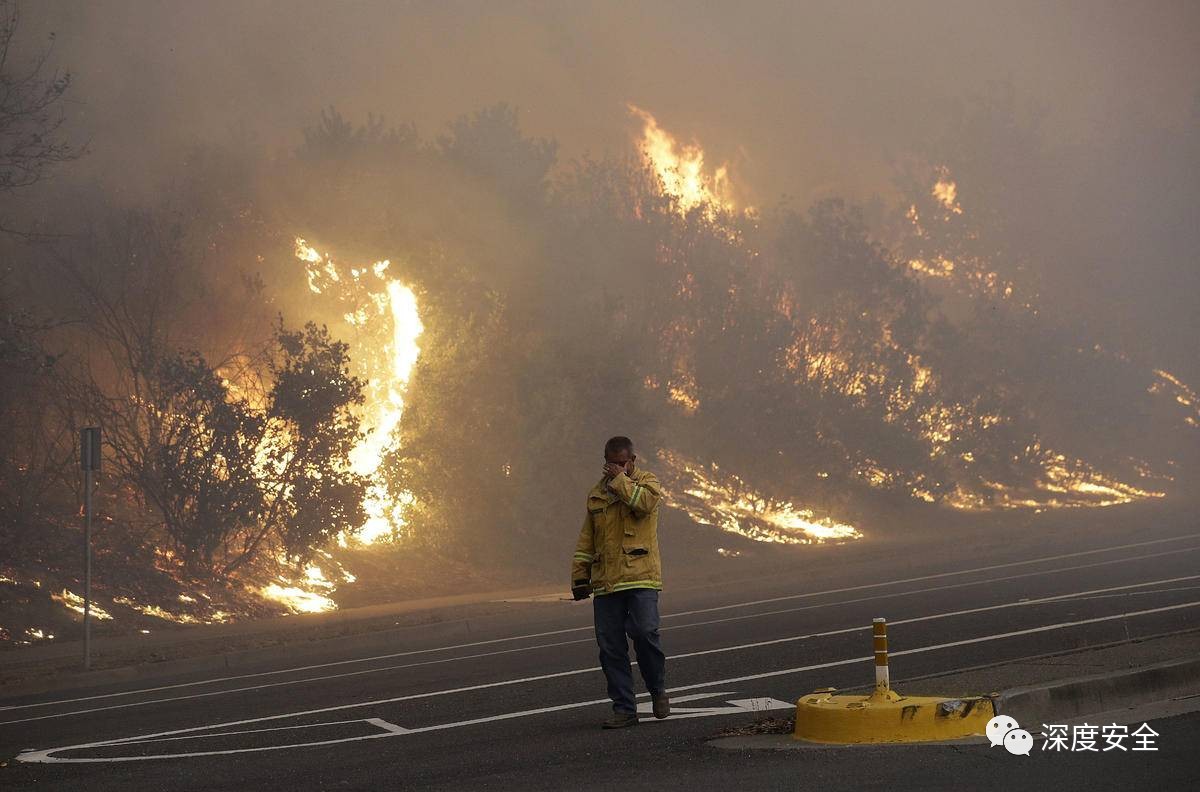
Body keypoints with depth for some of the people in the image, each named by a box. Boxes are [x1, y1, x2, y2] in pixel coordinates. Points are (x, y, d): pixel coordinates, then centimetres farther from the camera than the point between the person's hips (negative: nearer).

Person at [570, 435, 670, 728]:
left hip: (641, 577, -4)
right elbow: (586, 539, 22)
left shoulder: (647, 482, 7)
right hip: (605, 583, 4)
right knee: (610, 647, 0)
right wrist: (579, 576, 15)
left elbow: (644, 502, -17)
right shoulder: (597, 494, 20)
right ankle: (624, 709, 7)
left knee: (645, 632, -17)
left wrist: (620, 479, -6)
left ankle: (658, 690, 7)